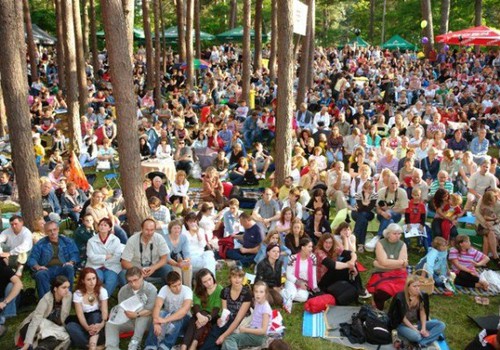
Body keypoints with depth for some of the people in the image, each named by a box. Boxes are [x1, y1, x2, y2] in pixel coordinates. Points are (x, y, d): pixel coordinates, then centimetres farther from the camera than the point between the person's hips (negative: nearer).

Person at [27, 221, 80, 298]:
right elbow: (32, 258, 11)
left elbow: (75, 254, 10)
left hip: (63, 269, 0)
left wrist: (71, 262, -12)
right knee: (40, 274, -34)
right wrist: (37, 266, -11)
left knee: (69, 268, -34)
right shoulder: (40, 244, 18)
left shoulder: (67, 241, 19)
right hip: (47, 270, 0)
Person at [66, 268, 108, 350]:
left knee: (95, 314, -34)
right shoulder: (77, 294, -7)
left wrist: (102, 324, -38)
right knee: (69, 326, -29)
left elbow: (104, 311, -15)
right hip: (84, 323, 1)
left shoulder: (102, 291, -7)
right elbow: (80, 314, -15)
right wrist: (87, 327, -35)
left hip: (97, 320, -1)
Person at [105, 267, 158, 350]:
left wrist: (137, 314, -35)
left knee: (143, 314, -36)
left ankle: (135, 342, -34)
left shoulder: (151, 289, -16)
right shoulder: (123, 290, -3)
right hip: (129, 321, 4)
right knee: (110, 324, -18)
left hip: (145, 322, -4)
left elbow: (151, 310, -21)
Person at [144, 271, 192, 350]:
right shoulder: (164, 289, -15)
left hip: (183, 319, -2)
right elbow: (157, 306, -28)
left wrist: (165, 320, -47)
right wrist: (156, 322, -48)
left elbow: (185, 309, -37)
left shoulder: (187, 290, -22)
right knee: (160, 315, -32)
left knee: (177, 319, -37)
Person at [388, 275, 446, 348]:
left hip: (417, 323, 6)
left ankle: (421, 343, -27)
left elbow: (423, 313, -3)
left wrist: (423, 329, -16)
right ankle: (434, 334, -9)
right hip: (402, 324, -6)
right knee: (415, 335, -39)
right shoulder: (400, 298, -20)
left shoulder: (421, 296, -5)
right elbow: (403, 318, -17)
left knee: (441, 325, -13)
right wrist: (416, 330, -21)